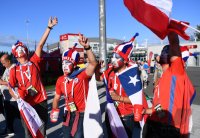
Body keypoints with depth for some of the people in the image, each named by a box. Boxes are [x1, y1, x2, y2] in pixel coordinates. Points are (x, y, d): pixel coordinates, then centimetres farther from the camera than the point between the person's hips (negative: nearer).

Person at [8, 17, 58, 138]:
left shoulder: (34, 62, 1)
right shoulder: (14, 70, 3)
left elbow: (40, 45, -6)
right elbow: (11, 87, 8)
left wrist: (49, 27, -10)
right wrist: (17, 98, -12)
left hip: (41, 101, -1)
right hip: (26, 104, 1)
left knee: (42, 128, 12)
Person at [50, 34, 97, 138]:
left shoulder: (82, 76, -16)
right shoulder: (60, 80, 0)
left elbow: (93, 63, -34)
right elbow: (57, 98, 11)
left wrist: (86, 47, -44)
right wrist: (54, 110, -3)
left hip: (82, 114, -5)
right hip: (68, 114, 6)